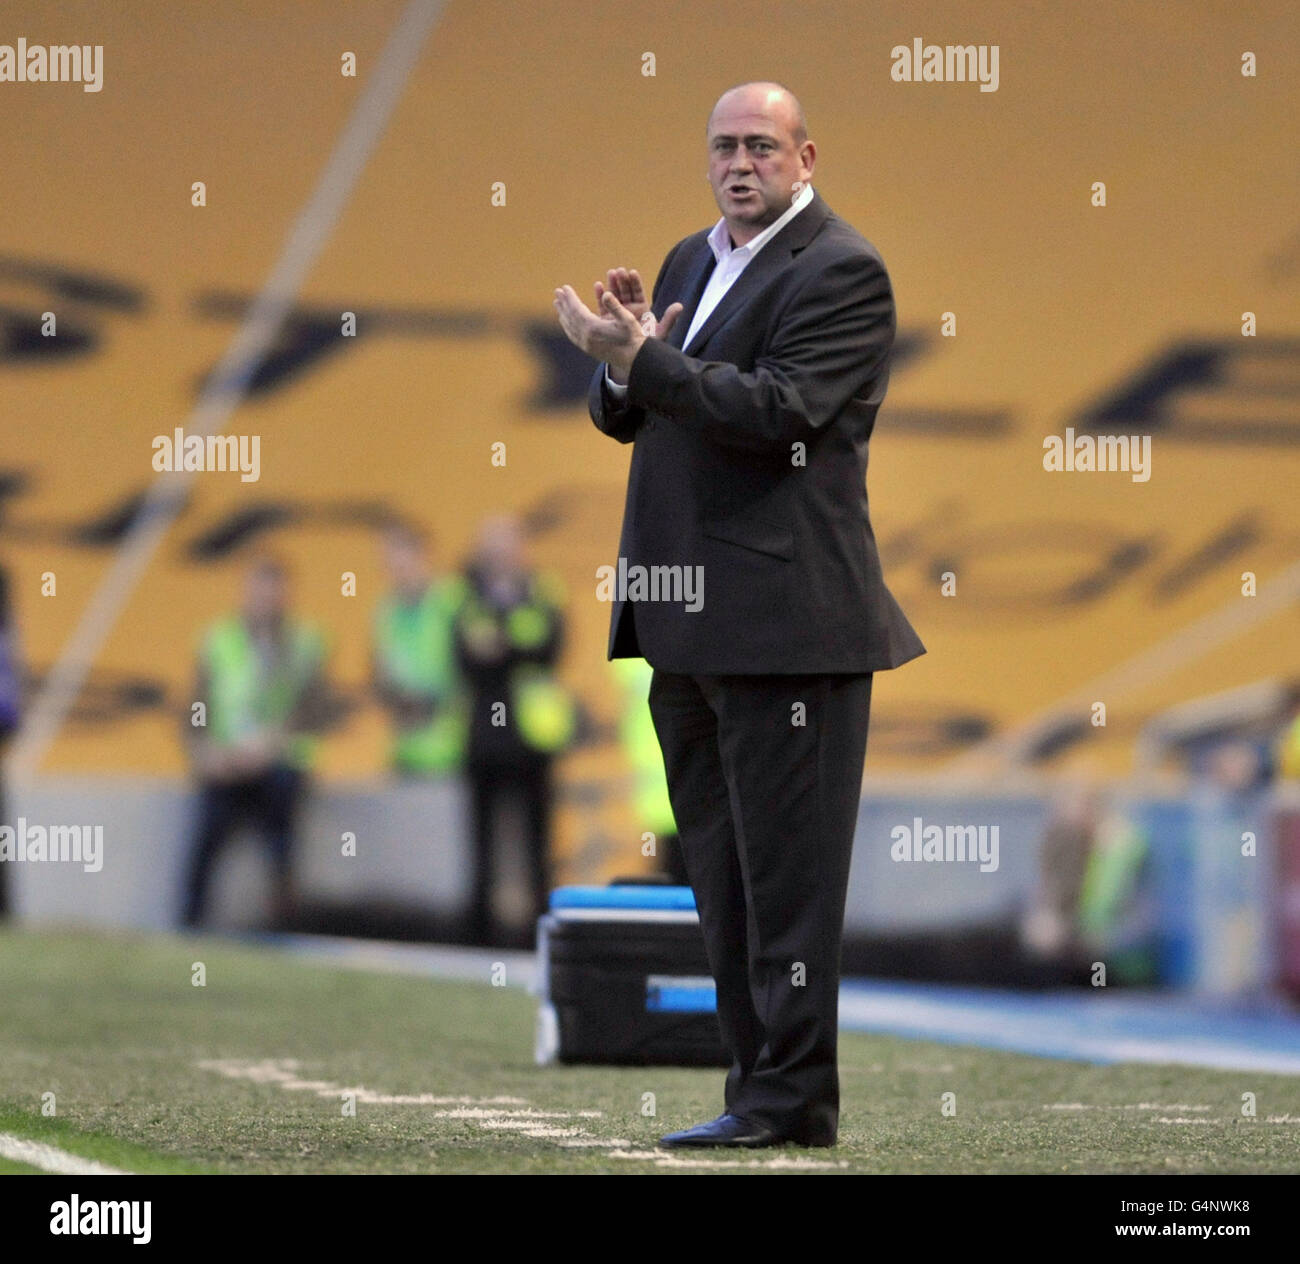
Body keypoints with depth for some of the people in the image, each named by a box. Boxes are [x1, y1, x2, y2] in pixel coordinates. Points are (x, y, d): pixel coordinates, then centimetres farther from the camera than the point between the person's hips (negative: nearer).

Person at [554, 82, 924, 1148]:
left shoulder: (841, 270, -8)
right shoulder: (693, 261, 19)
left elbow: (780, 410, -19)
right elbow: (623, 419, 19)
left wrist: (644, 356, -18)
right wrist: (624, 358, -2)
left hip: (784, 613, -9)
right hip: (690, 619, 9)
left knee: (785, 861, -6)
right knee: (722, 869, 12)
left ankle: (792, 1098, -2)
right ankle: (760, 1079, 19)